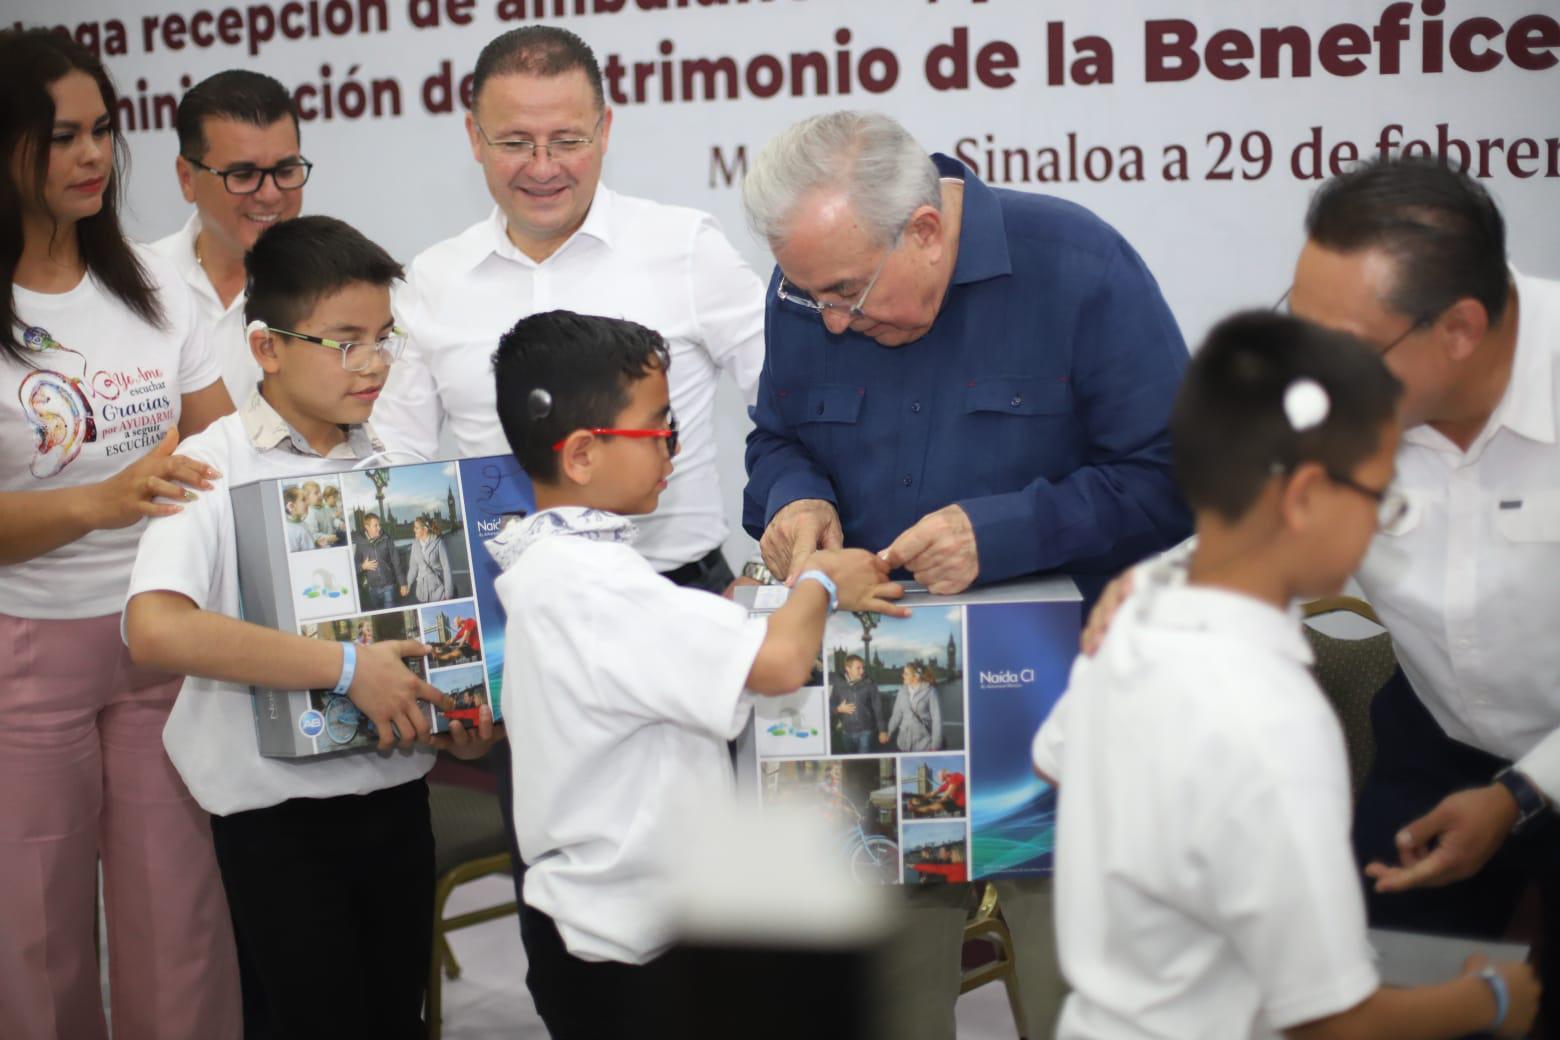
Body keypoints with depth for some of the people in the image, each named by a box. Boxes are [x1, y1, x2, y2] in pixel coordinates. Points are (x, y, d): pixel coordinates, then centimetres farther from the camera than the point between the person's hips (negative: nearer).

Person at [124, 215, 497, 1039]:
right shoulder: (215, 468, -12)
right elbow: (155, 630, -28)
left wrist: (460, 711, -5)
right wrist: (348, 668, -27)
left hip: (396, 790, 5)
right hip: (280, 810, -5)